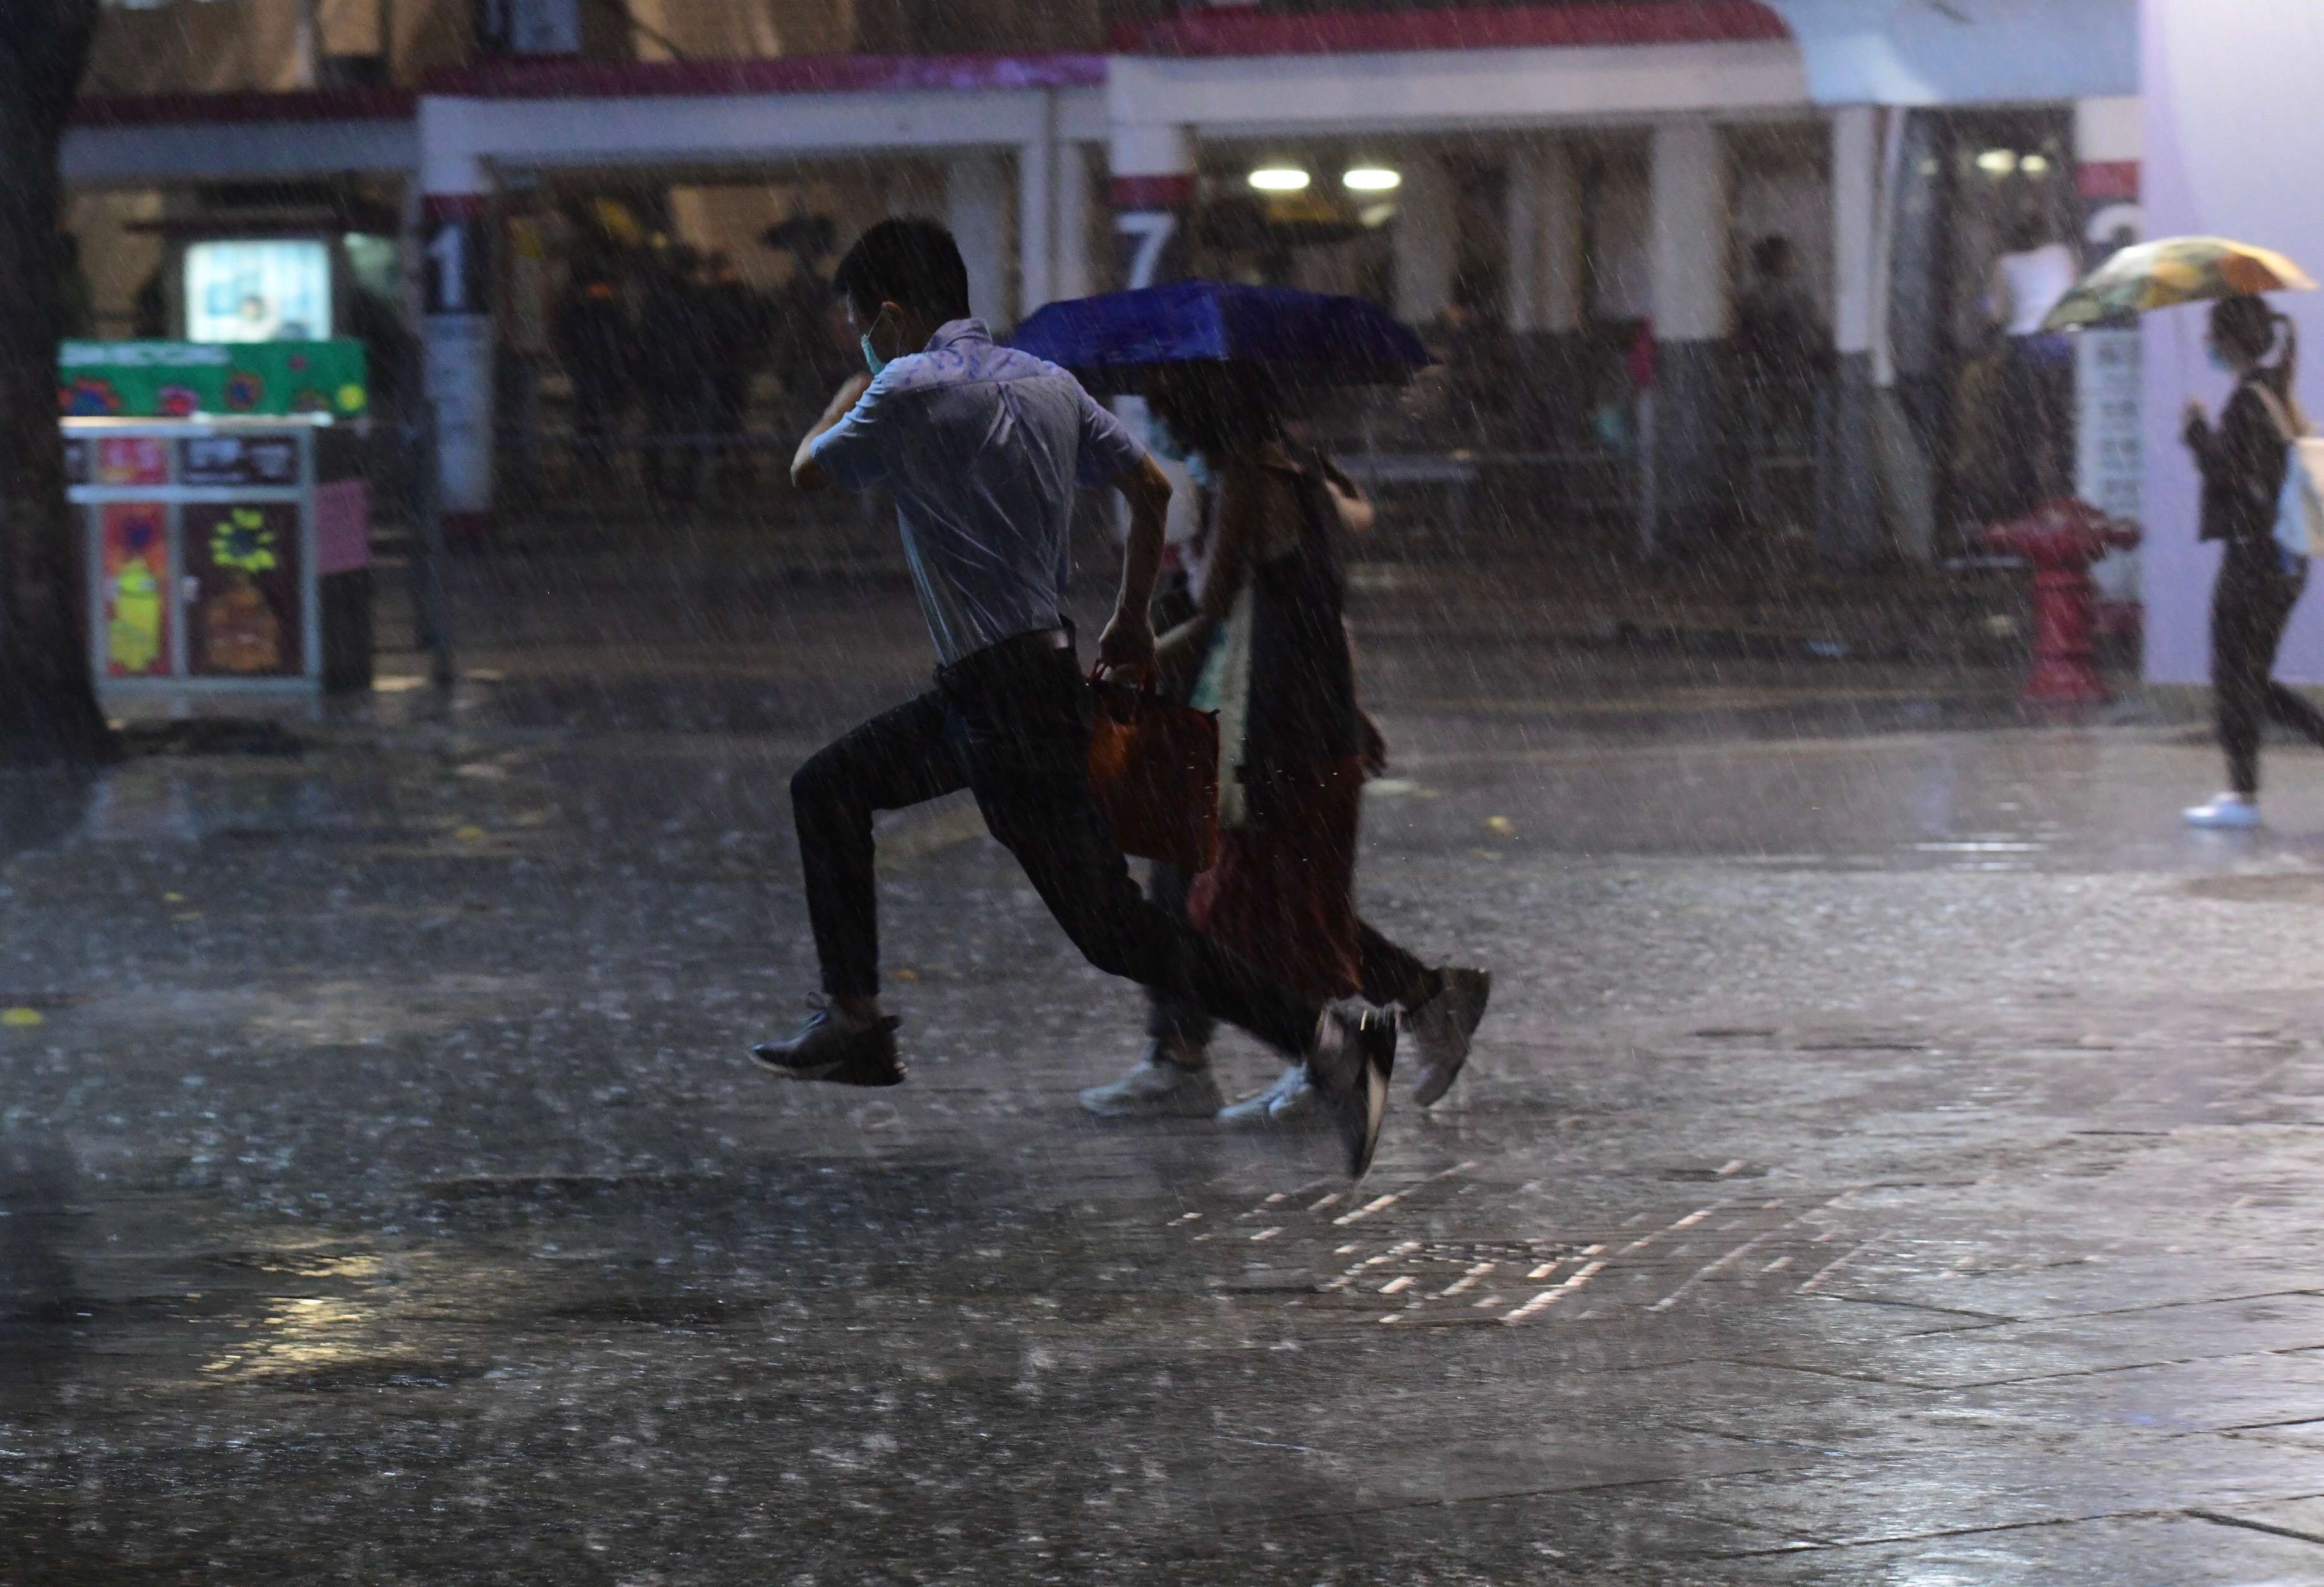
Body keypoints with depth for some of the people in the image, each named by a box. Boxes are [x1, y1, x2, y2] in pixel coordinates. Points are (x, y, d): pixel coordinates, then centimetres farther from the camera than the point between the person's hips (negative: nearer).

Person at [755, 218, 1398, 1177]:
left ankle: (1328, 1036, -11)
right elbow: (1151, 488, 14)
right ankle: (855, 1022, 22)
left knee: (1112, 931, -7)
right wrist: (1133, 619, 25)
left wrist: (861, 384, 18)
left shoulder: (912, 390, -14)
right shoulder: (1045, 381, 9)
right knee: (827, 788, 20)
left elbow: (808, 474, 1)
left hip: (1008, 700, -9)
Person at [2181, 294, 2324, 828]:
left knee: (2236, 676, -2)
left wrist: (2199, 429, -7)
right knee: (2252, 678, 15)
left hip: (2252, 554, -9)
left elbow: (2230, 472, -19)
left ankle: (2242, 794, 1)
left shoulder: (2248, 400, -15)